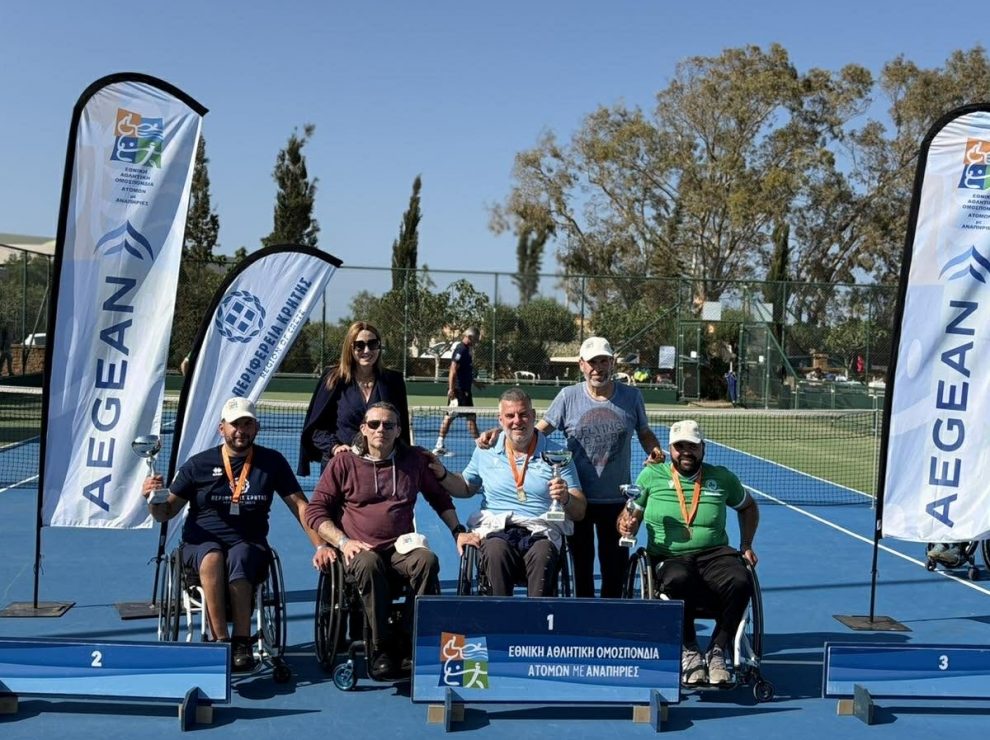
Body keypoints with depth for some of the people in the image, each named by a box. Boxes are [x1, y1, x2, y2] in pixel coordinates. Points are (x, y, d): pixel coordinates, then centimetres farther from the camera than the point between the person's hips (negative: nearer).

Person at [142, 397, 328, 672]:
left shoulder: (272, 462, 6)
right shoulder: (198, 464, 4)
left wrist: (320, 546, -4)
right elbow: (166, 513, 7)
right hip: (201, 542, 0)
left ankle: (242, 643, -32)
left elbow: (300, 506, 7)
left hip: (249, 545, 0)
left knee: (239, 558, -36)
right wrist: (152, 498, -15)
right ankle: (221, 641, -36)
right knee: (212, 557, -36)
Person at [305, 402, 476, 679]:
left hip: (401, 547, 2)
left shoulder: (415, 460, 13)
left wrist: (458, 531, 15)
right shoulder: (343, 463, 6)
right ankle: (382, 650, -29)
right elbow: (315, 512, 6)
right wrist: (343, 541, -9)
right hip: (360, 549, -2)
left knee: (427, 561, -32)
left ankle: (413, 648, -26)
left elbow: (441, 499, 27)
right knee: (368, 564, -37)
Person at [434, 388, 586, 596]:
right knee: (497, 550, -35)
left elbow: (579, 512, 7)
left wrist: (566, 499, -17)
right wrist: (442, 474, 10)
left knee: (543, 554, -36)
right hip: (496, 530, 1)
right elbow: (466, 488, 29)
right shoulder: (486, 451, 16)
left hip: (542, 532, -1)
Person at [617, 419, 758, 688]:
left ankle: (718, 651, -14)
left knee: (740, 582, -33)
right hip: (669, 557, -2)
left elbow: (748, 507, 30)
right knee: (678, 580, -40)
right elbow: (629, 516, 12)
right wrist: (626, 526, -13)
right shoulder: (651, 475, 10)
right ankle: (689, 651, -18)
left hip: (714, 554, 2)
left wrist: (746, 545, 18)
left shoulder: (721, 477, 15)